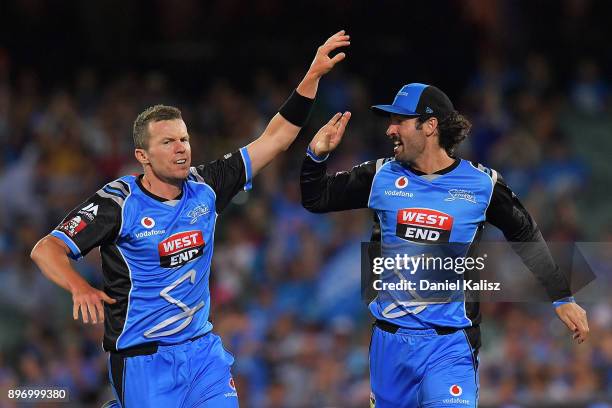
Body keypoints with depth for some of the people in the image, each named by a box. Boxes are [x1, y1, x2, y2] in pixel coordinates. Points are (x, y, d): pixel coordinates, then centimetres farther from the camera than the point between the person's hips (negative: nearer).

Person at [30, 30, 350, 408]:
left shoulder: (204, 188, 1)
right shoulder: (119, 203, -12)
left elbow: (275, 139, 5)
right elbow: (46, 249, -17)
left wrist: (315, 74, -2)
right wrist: (79, 287, -37)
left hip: (202, 348, 5)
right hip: (143, 359, -5)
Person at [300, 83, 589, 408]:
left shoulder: (481, 184, -3)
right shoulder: (382, 176, 3)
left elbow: (524, 236, 10)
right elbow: (315, 199, 11)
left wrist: (561, 298, 11)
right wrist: (317, 155, -9)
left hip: (449, 343, -3)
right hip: (388, 340, 4)